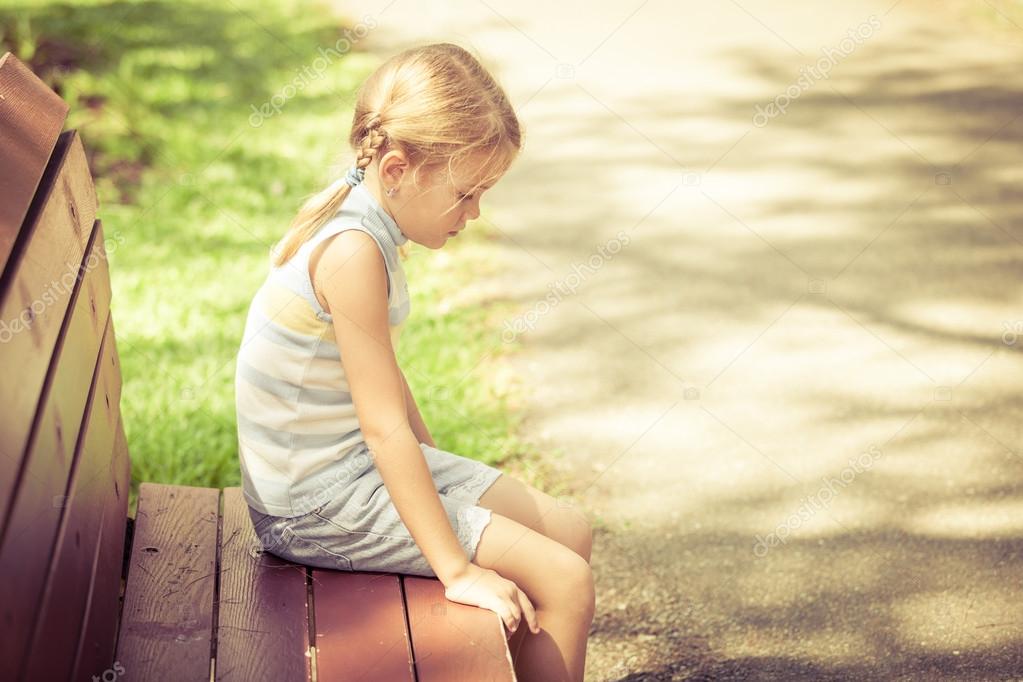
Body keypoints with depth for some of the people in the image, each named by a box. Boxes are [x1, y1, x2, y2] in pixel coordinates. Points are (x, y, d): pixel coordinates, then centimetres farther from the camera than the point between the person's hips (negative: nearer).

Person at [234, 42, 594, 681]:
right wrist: (456, 570, -22)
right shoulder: (354, 251, -25)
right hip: (318, 504, -10)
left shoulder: (367, 222, 5)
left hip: (365, 463, 10)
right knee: (566, 583, -14)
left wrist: (434, 469, 20)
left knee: (573, 531, 11)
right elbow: (384, 426, -25)